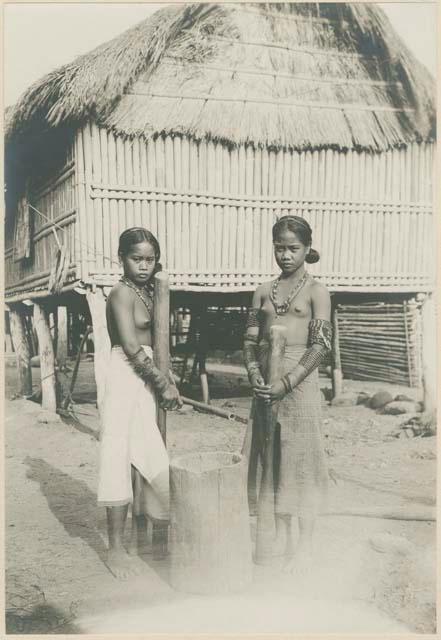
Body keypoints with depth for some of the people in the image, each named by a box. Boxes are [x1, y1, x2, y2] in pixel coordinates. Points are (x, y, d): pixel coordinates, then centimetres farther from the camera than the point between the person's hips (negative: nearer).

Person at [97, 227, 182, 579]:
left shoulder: (146, 291, 15)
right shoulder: (122, 291, -11)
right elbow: (131, 347, -19)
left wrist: (164, 378, 6)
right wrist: (164, 382, -14)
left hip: (145, 377, 9)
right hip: (126, 376, -9)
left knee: (146, 458, 13)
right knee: (121, 458, -4)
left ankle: (139, 536, 26)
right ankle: (116, 549, 5)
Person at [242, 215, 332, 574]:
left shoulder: (316, 292, -4)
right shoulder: (264, 291, 10)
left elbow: (321, 346, -11)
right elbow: (251, 339, 8)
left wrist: (288, 382, -17)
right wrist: (255, 374, -9)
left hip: (300, 382, -5)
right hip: (266, 384, 5)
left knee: (301, 459, 2)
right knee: (270, 457, 11)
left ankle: (305, 546, 17)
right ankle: (281, 537, 28)